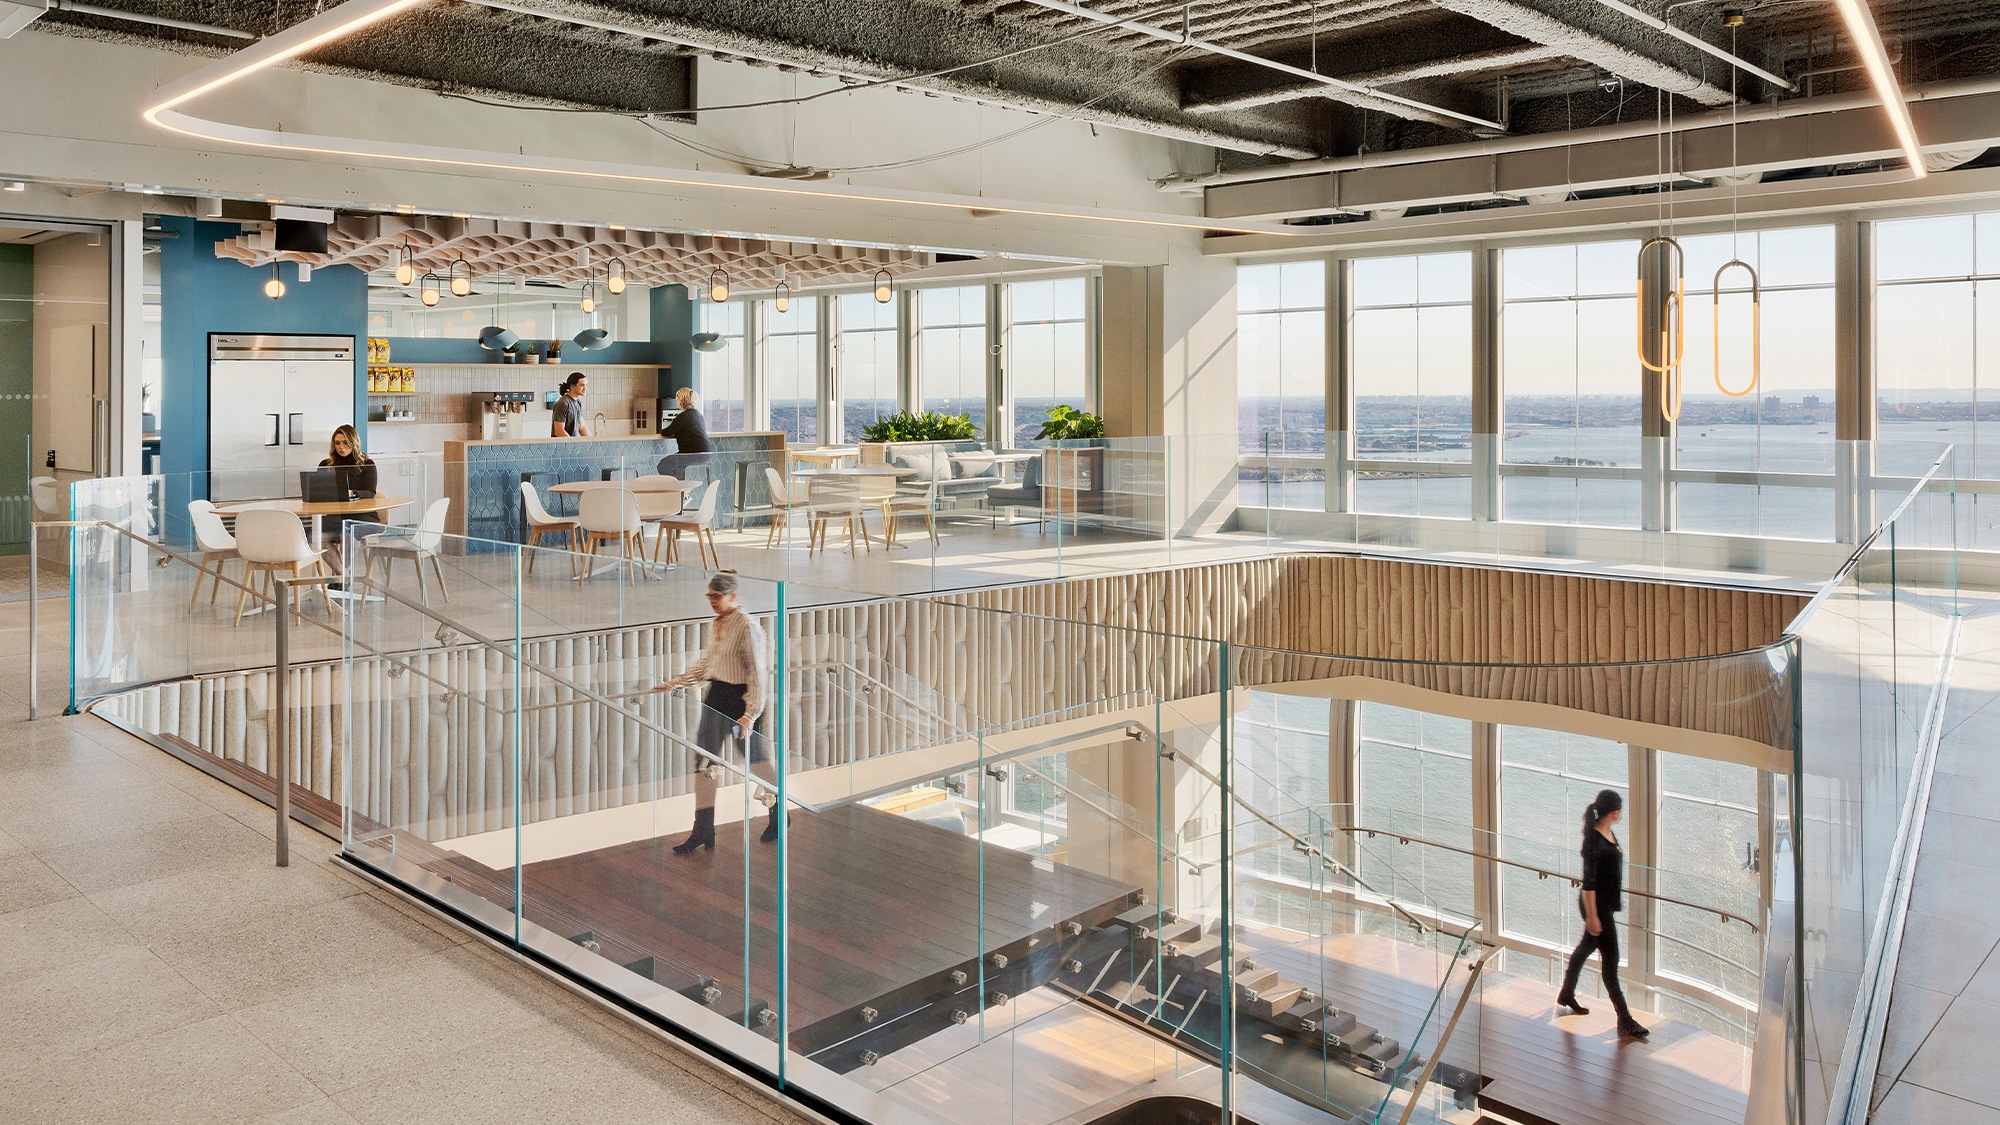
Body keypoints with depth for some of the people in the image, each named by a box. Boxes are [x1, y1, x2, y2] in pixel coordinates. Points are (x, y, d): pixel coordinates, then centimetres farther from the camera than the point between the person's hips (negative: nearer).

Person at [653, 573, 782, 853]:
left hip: (740, 698, -7)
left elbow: (757, 673, -17)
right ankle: (703, 830, 5)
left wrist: (750, 713, -21)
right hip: (716, 695, 7)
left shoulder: (747, 627, -15)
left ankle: (778, 815, 28)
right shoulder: (714, 625, 9)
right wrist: (675, 682, 14)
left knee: (754, 759, 5)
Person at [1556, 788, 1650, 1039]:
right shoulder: (1593, 838, -25)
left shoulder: (1608, 833, 4)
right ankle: (1624, 1020, 4)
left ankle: (1567, 995, 38)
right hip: (1596, 905, -10)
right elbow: (1588, 881, -24)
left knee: (1586, 947, 21)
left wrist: (1618, 896, 26)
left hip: (1607, 902, 10)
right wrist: (1591, 916, -23)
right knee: (1610, 957, -3)